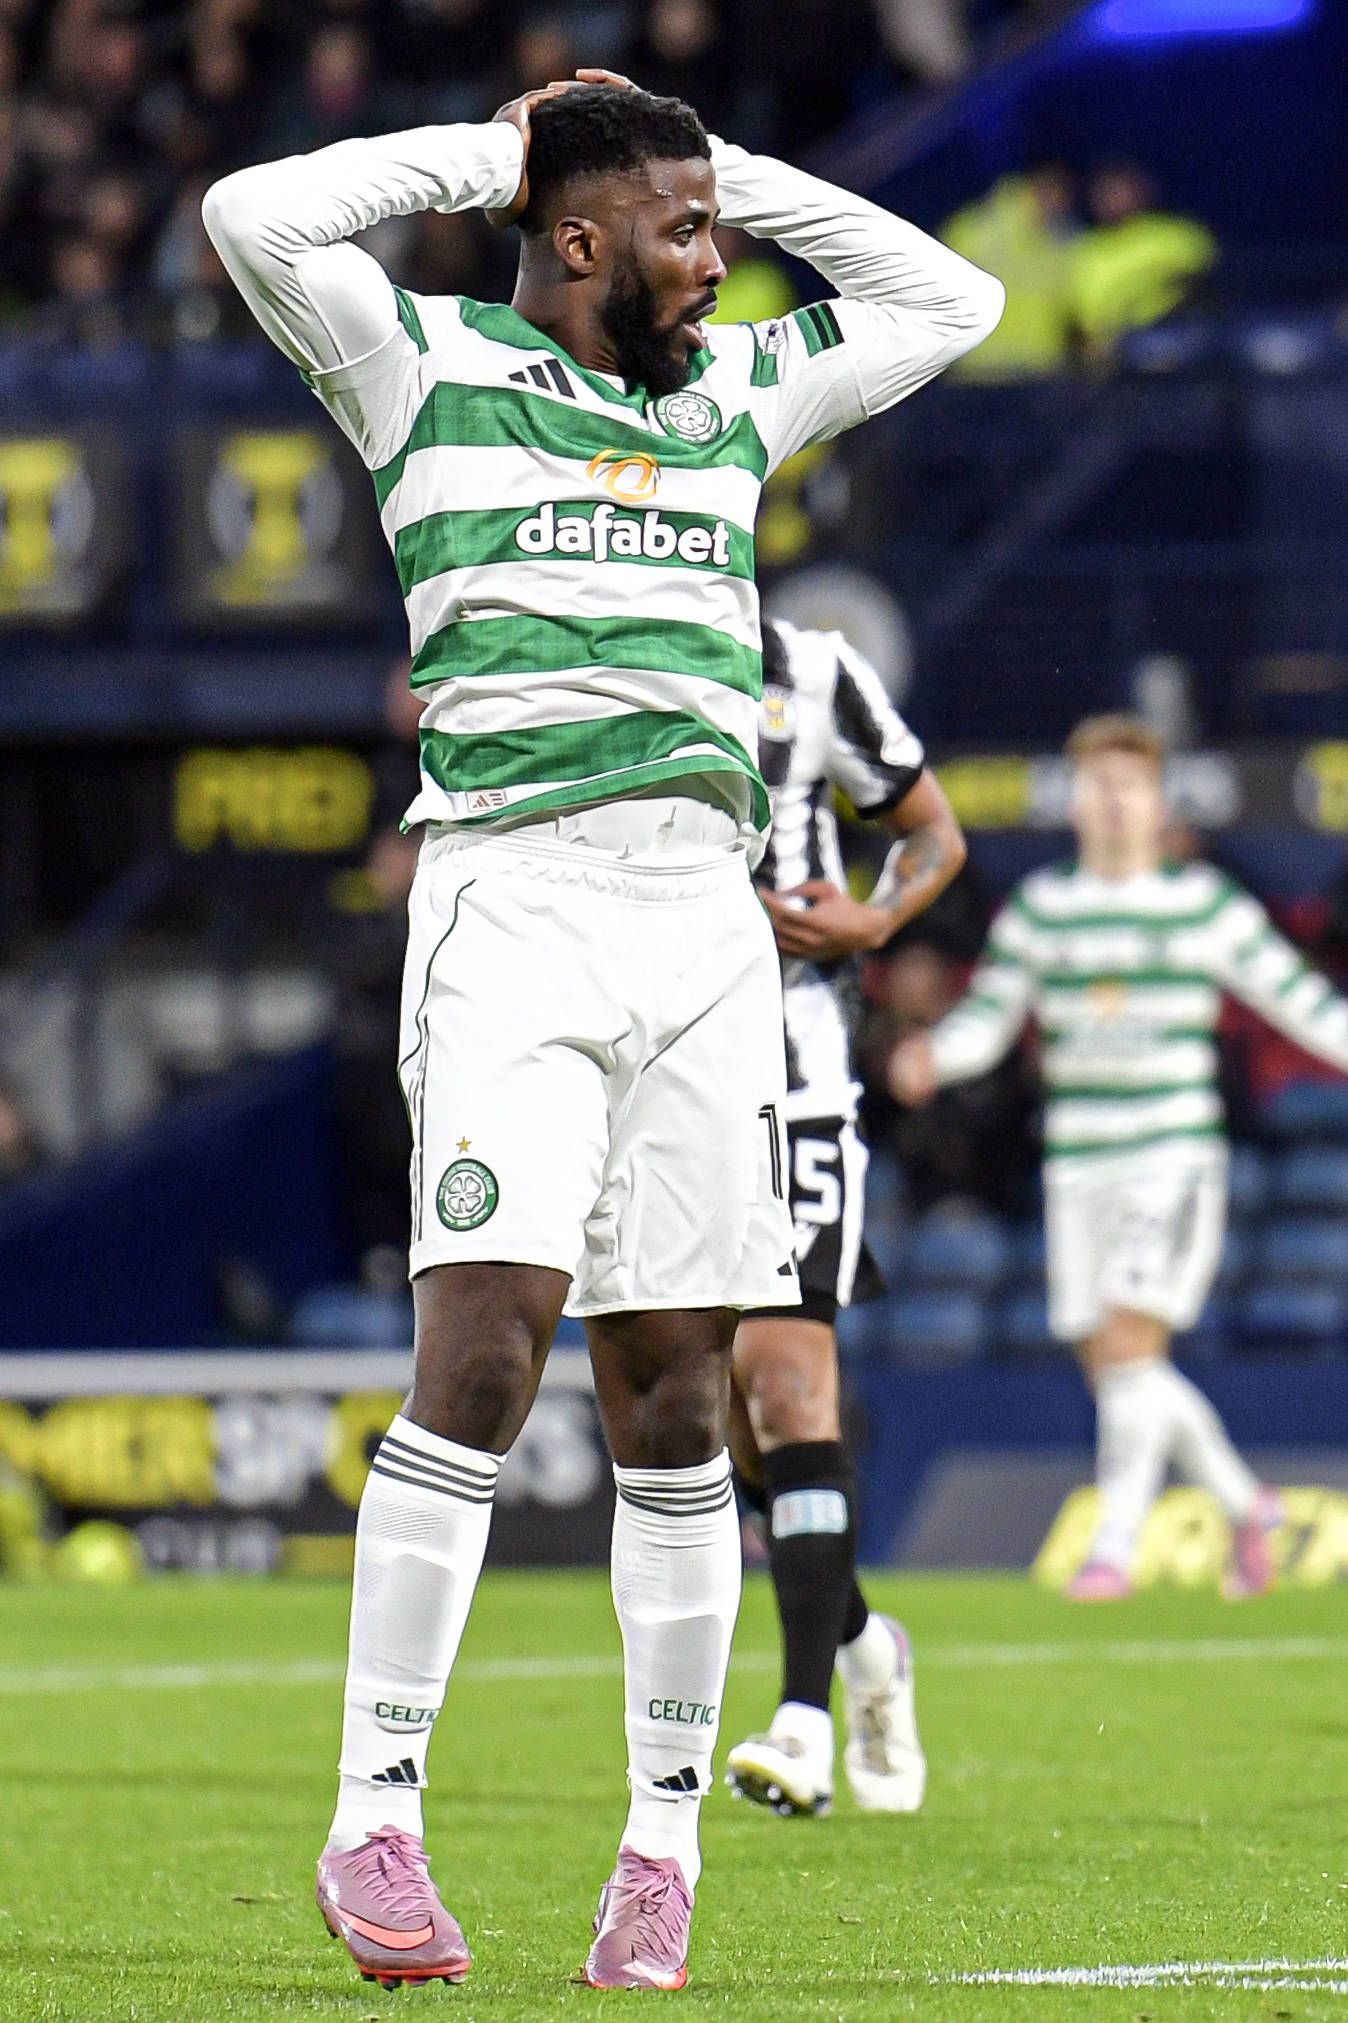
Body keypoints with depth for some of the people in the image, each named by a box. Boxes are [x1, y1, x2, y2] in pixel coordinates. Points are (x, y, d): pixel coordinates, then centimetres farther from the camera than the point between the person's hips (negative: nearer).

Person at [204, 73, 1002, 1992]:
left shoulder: (734, 394, 21)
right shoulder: (433, 363, 7)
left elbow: (947, 299, 32)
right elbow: (257, 217, -8)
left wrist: (736, 170, 22)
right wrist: (488, 153, 4)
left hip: (705, 914, 5)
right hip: (513, 891, -5)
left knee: (674, 1391, 3)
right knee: (483, 1354, -16)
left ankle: (665, 1838, 8)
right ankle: (376, 1821, -13)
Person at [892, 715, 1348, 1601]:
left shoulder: (1206, 906, 2)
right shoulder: (1040, 910, 9)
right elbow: (986, 1018, 10)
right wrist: (932, 1055, -10)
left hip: (1176, 1160, -4)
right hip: (1079, 1164, 4)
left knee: (1131, 1339, -17)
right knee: (1109, 1362, 4)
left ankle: (1115, 1545, -11)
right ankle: (1245, 1504, 25)